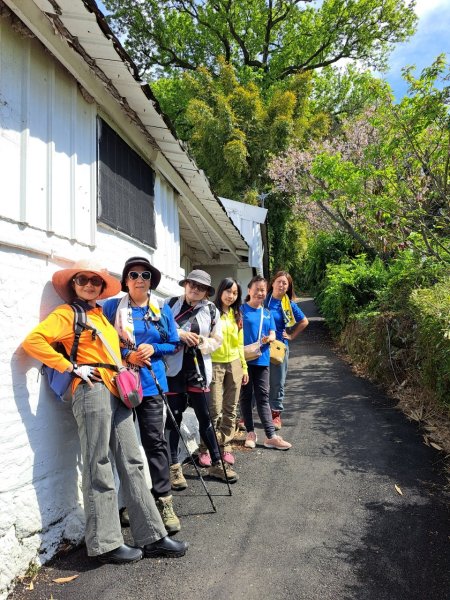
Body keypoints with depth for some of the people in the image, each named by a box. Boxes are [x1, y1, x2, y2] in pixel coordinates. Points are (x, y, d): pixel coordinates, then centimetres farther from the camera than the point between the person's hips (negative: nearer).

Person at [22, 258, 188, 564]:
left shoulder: (102, 315, 22)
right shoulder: (67, 313, 1)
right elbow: (33, 341, -11)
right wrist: (72, 367, -13)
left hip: (117, 393, 7)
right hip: (92, 391, -7)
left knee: (132, 463, 7)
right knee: (99, 467, 0)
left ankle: (152, 536, 15)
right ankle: (105, 543, 13)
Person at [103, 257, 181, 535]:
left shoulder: (163, 311, 7)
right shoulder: (112, 307, 0)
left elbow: (173, 344, 10)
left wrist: (153, 349, -9)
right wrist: (127, 355, -14)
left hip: (151, 383, 1)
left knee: (155, 441, 0)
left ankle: (164, 501, 10)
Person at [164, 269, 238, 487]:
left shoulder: (211, 310, 4)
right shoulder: (170, 304, 0)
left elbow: (216, 340, 6)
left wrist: (201, 342, -14)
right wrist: (179, 334, -18)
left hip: (198, 369, 2)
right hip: (173, 368, -1)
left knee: (205, 418, 8)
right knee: (174, 418, 6)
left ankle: (216, 464, 23)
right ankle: (174, 467, 20)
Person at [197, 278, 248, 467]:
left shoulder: (237, 315, 13)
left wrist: (244, 367, 15)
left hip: (234, 364, 6)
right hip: (214, 364, -5)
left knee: (230, 409, 9)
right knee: (215, 409, -6)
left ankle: (225, 446, 21)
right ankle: (205, 449, 9)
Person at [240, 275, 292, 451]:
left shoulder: (267, 313, 12)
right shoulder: (241, 310, -3)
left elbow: (272, 334, 11)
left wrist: (269, 338, -12)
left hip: (262, 360, 4)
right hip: (244, 359, -3)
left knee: (263, 398, 6)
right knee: (246, 396, 7)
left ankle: (271, 436, 8)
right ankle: (250, 433, 18)